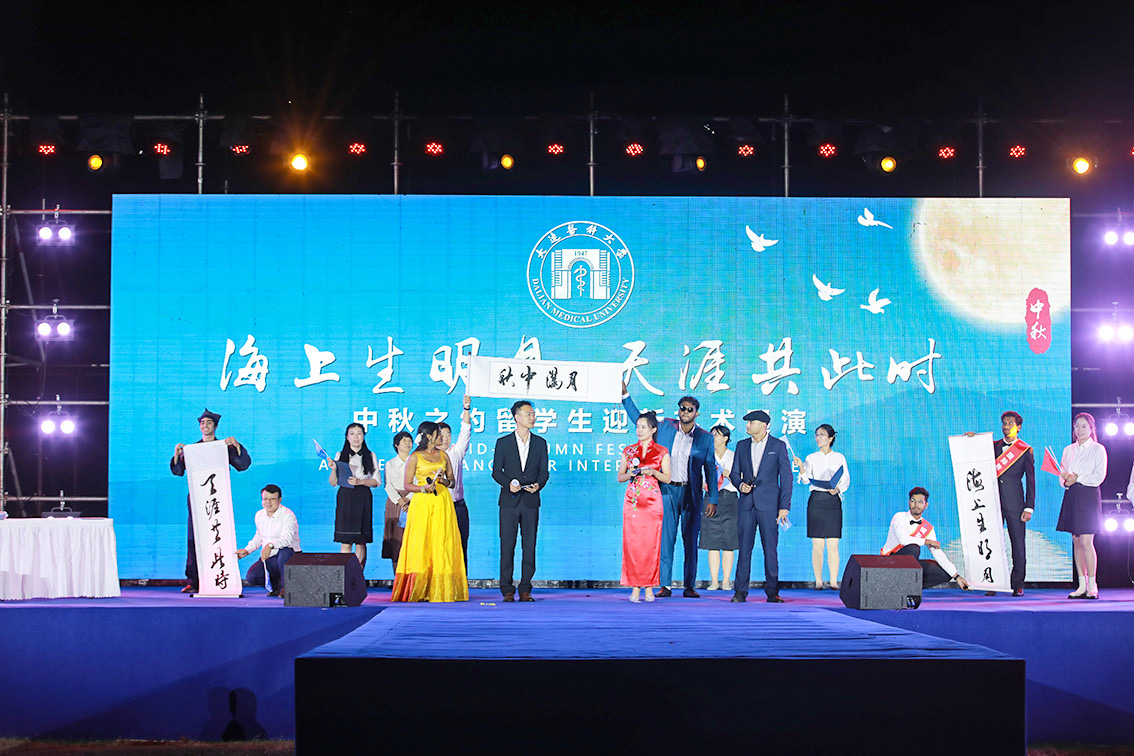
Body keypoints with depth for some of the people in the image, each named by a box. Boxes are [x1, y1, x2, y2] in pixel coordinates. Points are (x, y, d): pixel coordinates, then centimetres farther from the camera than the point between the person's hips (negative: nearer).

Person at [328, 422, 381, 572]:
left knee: (361, 542, -2)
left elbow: (377, 481, 5)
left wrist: (361, 482, -11)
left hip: (363, 499, 0)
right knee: (345, 541, -8)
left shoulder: (370, 456, 10)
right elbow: (333, 483, 9)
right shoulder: (340, 455, 11)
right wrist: (334, 470, -11)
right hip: (345, 498, 0)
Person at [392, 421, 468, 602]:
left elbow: (452, 481, 17)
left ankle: (440, 590, -2)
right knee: (421, 544, -8)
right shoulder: (415, 457, 3)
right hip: (422, 504, -3)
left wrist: (444, 480, -4)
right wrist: (423, 488, -15)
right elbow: (407, 485, 1)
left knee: (442, 544, -3)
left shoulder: (443, 455, 15)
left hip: (443, 502, 3)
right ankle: (419, 592, -7)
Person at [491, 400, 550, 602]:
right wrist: (508, 483, -15)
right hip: (509, 501, -1)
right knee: (507, 545, -3)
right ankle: (507, 590, 2)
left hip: (531, 502, 2)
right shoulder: (503, 442, 6)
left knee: (529, 545, 0)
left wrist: (538, 485, -12)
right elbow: (496, 471, 4)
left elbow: (544, 471, 9)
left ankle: (525, 589, 5)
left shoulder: (540, 443, 11)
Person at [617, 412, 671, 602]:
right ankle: (635, 588, 0)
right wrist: (631, 474, -7)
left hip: (652, 501, -2)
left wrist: (653, 472, -12)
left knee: (651, 543, -4)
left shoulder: (662, 452, 5)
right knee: (632, 543, -4)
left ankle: (649, 587, 3)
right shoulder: (629, 451, 11)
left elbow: (667, 478, 5)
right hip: (632, 500, 2)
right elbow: (620, 477, 13)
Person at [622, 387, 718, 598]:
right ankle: (665, 586, -1)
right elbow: (638, 419, 18)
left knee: (691, 541, 2)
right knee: (665, 539, -3)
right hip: (667, 491, 1)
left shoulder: (706, 438, 4)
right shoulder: (665, 427, 8)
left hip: (691, 493, -1)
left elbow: (711, 469, 5)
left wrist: (712, 499, 0)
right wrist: (625, 394, 11)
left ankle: (690, 586, 7)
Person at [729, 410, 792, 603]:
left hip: (768, 505, -3)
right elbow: (734, 473, 18)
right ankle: (741, 591, 3)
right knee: (744, 548, 0)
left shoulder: (778, 446, 3)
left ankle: (772, 592, 4)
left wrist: (784, 506, -6)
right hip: (746, 504, 3)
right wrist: (740, 485, -6)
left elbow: (786, 477, 1)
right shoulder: (742, 446, 13)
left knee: (770, 548, -2)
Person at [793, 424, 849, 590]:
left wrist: (837, 488, -11)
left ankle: (834, 581, -2)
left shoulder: (839, 458, 8)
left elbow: (846, 480, 8)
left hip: (833, 500, 0)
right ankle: (818, 581, 2)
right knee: (817, 544, -2)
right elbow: (806, 479, -2)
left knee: (833, 545, -3)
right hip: (816, 500, 0)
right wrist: (801, 467, -21)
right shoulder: (811, 458, 8)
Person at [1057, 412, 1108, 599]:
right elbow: (1062, 474, 16)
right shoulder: (1068, 450, 16)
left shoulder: (1098, 449, 2)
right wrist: (1066, 480, -6)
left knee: (1086, 542, -13)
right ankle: (1082, 585, 6)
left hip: (1089, 495, -5)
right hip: (1071, 496, 5)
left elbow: (1099, 476, -6)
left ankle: (1092, 585, -8)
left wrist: (1077, 478, -11)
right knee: (1076, 542, 3)